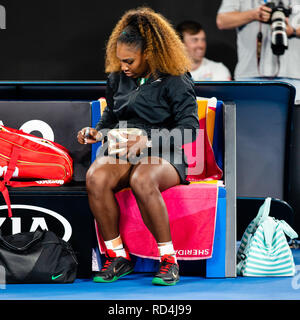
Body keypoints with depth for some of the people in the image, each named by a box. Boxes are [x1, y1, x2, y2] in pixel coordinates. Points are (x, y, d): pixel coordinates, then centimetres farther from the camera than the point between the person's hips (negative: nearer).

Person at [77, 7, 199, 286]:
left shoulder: (175, 81, -2)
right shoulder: (117, 78, 16)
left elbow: (189, 127, -9)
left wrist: (147, 142, -20)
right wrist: (98, 133, 6)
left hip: (163, 156, -4)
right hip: (120, 152, 5)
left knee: (141, 180, -41)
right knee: (95, 178, -32)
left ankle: (168, 259, -27)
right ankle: (117, 256, -20)